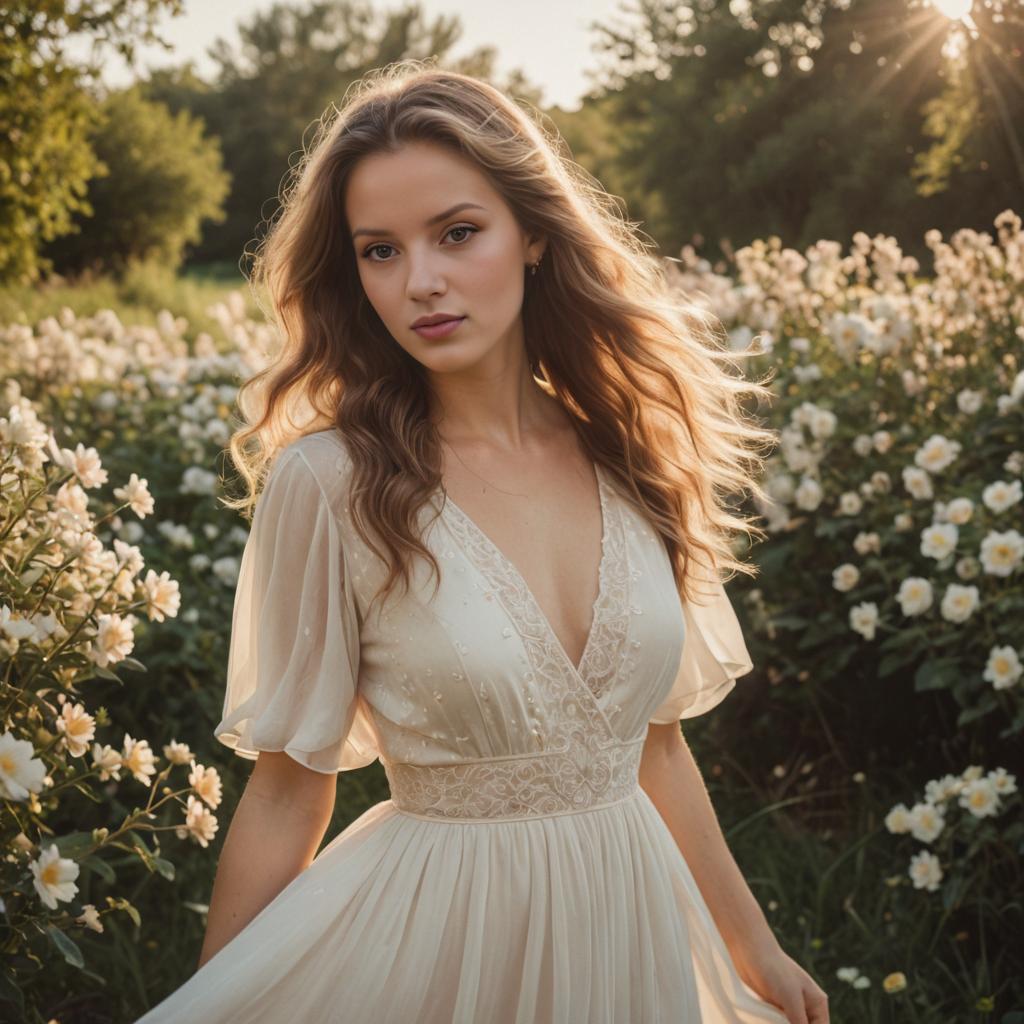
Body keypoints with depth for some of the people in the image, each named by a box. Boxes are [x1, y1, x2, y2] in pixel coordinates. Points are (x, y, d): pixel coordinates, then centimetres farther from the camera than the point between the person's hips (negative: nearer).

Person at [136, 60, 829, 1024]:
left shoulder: (625, 458, -3)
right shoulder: (327, 481, -15)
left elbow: (653, 739, 8)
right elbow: (287, 793, -8)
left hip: (627, 925, 4)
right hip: (430, 936, -4)